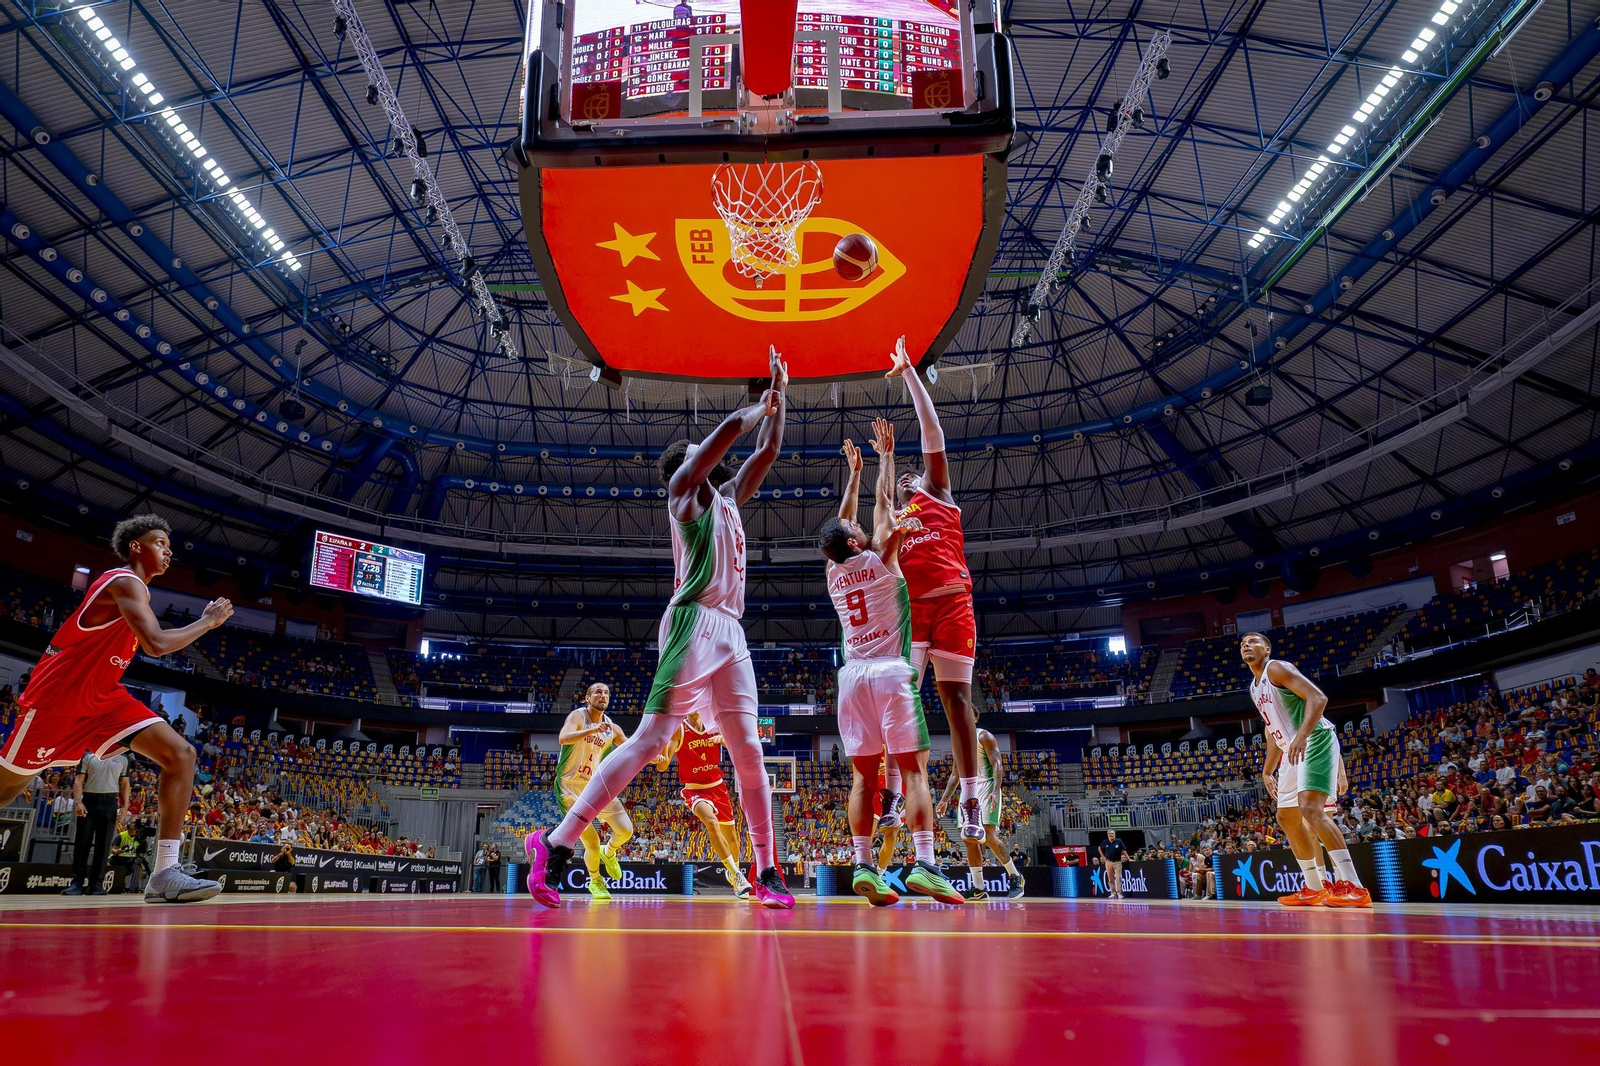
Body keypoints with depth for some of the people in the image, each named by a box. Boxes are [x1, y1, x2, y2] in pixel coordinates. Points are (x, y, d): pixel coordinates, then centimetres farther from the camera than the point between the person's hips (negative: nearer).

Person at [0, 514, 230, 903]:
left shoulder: (135, 589, 13)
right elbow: (157, 644, -29)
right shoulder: (125, 583, -17)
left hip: (104, 697, 8)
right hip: (60, 696, -8)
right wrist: (208, 622, -18)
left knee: (180, 753, -10)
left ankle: (165, 873, -17)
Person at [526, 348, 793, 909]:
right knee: (651, 738, -15)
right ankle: (557, 844, -14)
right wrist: (761, 406, 15)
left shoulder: (728, 498, 27)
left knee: (748, 750, 3)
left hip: (731, 632, 8)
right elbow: (732, 426, -3)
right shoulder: (684, 485, 7)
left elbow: (765, 452, 34)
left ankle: (766, 872, 6)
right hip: (694, 621, -8)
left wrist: (778, 396, 30)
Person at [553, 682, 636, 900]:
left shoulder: (612, 729, 5)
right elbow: (563, 738, -30)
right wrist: (594, 730, -41)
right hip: (571, 787, -5)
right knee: (592, 845, -9)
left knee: (626, 831, -2)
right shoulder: (578, 716, -10)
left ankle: (609, 853, 32)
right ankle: (595, 882, 20)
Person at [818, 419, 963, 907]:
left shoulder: (833, 572, 11)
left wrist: (853, 473, 34)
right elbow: (883, 501, 10)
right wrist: (885, 455, 22)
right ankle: (924, 865, -15)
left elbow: (840, 521, 26)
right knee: (914, 769, -6)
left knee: (863, 774, 3)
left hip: (853, 675, 5)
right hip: (891, 670, -5)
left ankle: (863, 867, -4)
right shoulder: (879, 558, -1)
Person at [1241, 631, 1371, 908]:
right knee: (1287, 817, 11)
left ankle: (1353, 886, -25)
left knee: (1310, 807, -24)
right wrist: (1267, 770, 25)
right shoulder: (1255, 688, 20)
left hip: (1314, 742, -10)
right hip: (1292, 752, 10)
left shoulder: (1277, 668, -8)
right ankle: (1314, 889, 18)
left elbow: (1318, 697, -20)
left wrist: (1302, 735, -32)